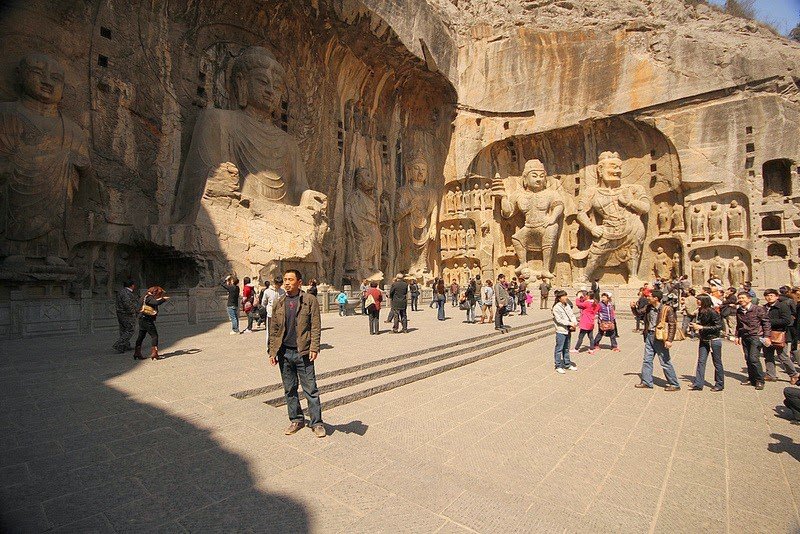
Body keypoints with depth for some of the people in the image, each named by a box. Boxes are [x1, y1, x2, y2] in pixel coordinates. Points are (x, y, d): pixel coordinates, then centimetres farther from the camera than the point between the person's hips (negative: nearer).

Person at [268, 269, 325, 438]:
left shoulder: (310, 300, -4)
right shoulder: (279, 302, 8)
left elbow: (315, 326, -6)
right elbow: (273, 329, 10)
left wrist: (314, 348, -13)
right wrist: (272, 351, 5)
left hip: (303, 352, -4)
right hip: (284, 353, 4)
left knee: (310, 389, 2)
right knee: (289, 389, 14)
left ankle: (317, 423, 14)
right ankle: (296, 420, 29)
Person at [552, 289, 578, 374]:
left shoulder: (567, 305, 9)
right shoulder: (556, 308, -13)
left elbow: (572, 315, 7)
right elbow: (559, 320, -18)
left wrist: (574, 323, -12)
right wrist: (570, 323, -21)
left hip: (568, 330, 7)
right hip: (561, 331, -7)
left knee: (566, 348, 18)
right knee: (559, 349, 1)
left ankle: (567, 364, 30)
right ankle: (558, 366, 9)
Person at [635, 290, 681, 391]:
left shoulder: (667, 309, -14)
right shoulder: (648, 308, 5)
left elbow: (672, 325, -15)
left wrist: (669, 340, -20)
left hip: (660, 338, -7)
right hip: (649, 336, 7)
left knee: (665, 362, 1)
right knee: (647, 360, 10)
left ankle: (674, 384, 15)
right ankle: (646, 382, 20)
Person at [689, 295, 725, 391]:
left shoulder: (712, 312, -17)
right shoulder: (700, 311, 4)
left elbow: (719, 326, -19)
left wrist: (701, 327, -21)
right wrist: (695, 326, -1)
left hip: (714, 340, -7)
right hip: (704, 340, 7)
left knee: (717, 362, 8)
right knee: (701, 361, 3)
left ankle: (719, 385, 22)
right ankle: (698, 384, 4)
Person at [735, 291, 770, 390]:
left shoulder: (758, 309, -8)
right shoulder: (738, 311, 8)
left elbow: (766, 323, -6)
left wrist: (766, 336, -11)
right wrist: (737, 336, 16)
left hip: (756, 336, -6)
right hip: (745, 337, 6)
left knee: (754, 358, -11)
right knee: (748, 359, 9)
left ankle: (760, 380, 1)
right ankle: (751, 378, 22)